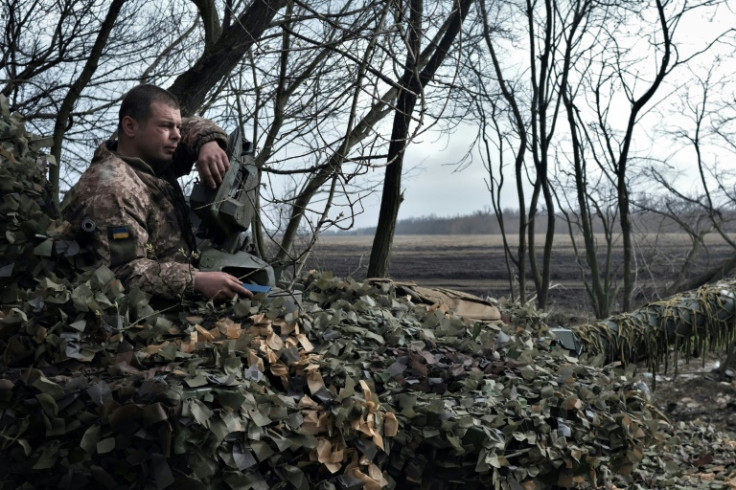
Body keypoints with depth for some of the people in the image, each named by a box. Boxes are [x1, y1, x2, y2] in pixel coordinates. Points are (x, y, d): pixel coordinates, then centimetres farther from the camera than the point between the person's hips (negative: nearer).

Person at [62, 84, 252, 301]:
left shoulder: (151, 159, 11)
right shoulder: (112, 189, -17)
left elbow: (191, 127, 25)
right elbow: (123, 271, -25)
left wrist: (209, 143, 2)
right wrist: (197, 280, -31)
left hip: (172, 302, 9)